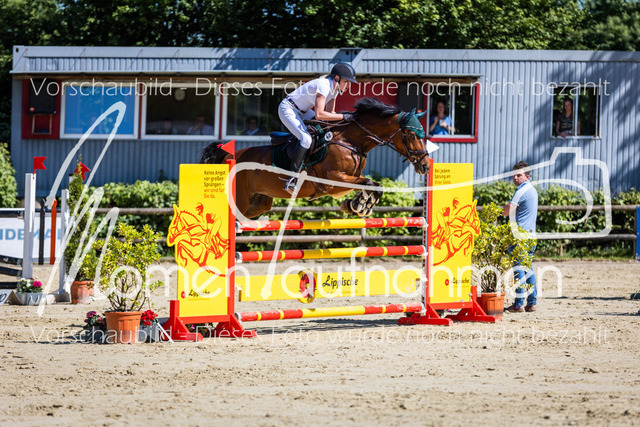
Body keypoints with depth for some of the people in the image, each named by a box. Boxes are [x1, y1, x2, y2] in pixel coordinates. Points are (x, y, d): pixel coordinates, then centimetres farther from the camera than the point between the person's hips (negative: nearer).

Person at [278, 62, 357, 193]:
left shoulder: (335, 88, 1)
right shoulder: (324, 85, -28)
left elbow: (330, 113, 6)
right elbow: (319, 115, -36)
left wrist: (346, 116, -11)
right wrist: (343, 116, -33)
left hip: (301, 111, 10)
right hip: (287, 110, -10)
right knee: (306, 139, -26)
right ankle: (292, 178, -26)